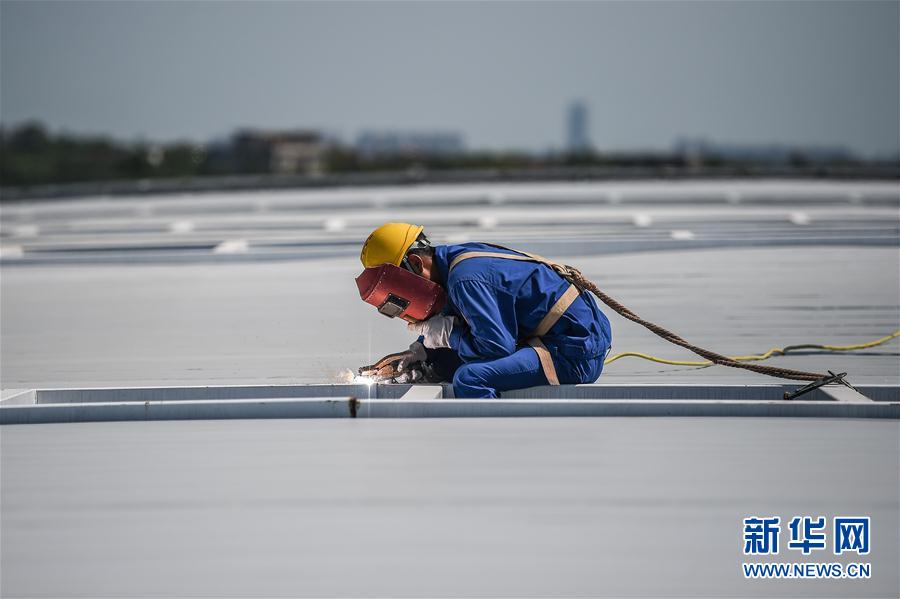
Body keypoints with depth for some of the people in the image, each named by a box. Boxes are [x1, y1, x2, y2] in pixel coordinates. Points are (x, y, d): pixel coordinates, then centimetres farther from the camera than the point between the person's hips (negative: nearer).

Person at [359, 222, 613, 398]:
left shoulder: (465, 278, -20)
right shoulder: (461, 255, 11)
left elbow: (498, 346, -25)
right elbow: (455, 318, 28)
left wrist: (447, 336, -10)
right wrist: (422, 349, 12)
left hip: (576, 354, -11)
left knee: (469, 379, -27)